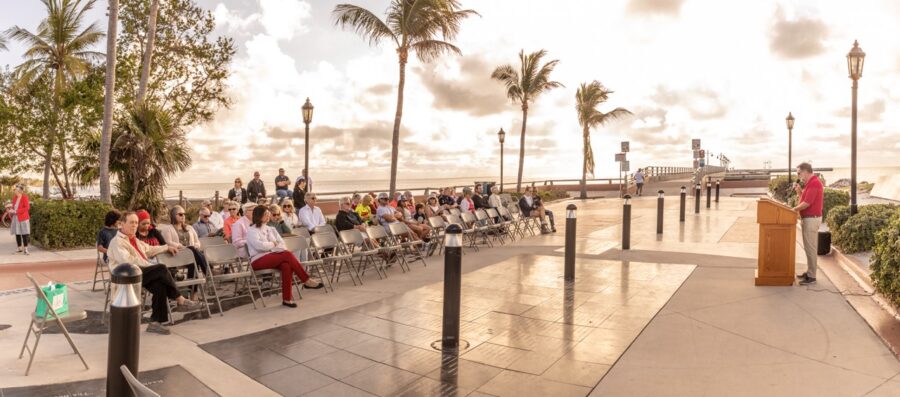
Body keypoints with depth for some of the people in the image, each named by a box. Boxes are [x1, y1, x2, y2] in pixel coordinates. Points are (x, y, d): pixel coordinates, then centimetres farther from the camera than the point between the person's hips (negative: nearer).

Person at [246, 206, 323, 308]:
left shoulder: (270, 229, 20)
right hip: (258, 260, -6)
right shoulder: (251, 230, -1)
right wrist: (273, 244, -4)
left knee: (286, 265, -32)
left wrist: (276, 245, -10)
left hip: (272, 257, 6)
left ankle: (287, 298, -33)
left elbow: (281, 243, 13)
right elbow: (259, 245, -19)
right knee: (288, 255, -28)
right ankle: (307, 281, -22)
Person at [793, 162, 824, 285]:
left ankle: (812, 276, 0)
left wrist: (793, 210, -8)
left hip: (811, 219, -10)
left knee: (811, 248, -5)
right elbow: (804, 198, 21)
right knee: (808, 247, 15)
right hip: (807, 218, 10)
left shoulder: (814, 183, -18)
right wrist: (798, 190, 6)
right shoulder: (809, 183, 13)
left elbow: (806, 203, -21)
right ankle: (809, 272, 23)